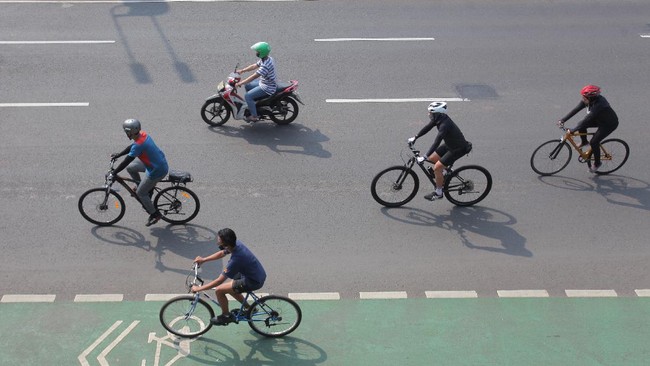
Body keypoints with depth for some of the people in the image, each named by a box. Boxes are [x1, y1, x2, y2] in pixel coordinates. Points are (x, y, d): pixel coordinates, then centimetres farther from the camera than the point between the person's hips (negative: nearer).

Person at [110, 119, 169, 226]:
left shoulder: (138, 145, -29)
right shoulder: (143, 134, -2)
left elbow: (126, 161, -23)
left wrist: (114, 173, -13)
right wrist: (118, 155, 19)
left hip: (156, 171, -9)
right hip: (160, 162, 9)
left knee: (140, 193, 7)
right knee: (130, 168, 15)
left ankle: (155, 214, 20)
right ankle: (144, 188, 29)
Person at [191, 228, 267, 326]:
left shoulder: (236, 259, -32)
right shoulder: (236, 244, -8)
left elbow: (219, 281, -23)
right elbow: (221, 253, 15)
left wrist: (199, 288, -15)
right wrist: (203, 260, 11)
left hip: (254, 282, -9)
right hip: (259, 274, 9)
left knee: (219, 290, -6)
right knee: (229, 286, 25)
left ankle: (226, 316, 17)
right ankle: (248, 308, 35)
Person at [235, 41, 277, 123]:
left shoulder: (266, 65, -31)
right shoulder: (267, 59, 0)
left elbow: (254, 76, -31)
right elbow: (254, 66, 13)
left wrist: (241, 83, -28)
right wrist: (242, 70, 8)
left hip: (267, 88, -10)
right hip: (264, 82, 10)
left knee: (248, 96, -15)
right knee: (247, 85, 21)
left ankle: (254, 116, -5)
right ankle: (251, 106, 32)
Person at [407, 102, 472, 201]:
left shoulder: (444, 125, -33)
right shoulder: (438, 119, -7)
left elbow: (436, 142, -39)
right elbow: (427, 128, 8)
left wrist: (425, 157, -41)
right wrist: (415, 137, 7)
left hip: (458, 149, -9)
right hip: (449, 145, 9)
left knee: (437, 167, -12)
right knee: (432, 159, 8)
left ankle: (438, 193, 4)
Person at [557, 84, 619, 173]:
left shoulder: (598, 105, -39)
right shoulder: (587, 101, -16)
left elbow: (587, 120, -42)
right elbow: (575, 110, -14)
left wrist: (573, 130, -43)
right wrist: (563, 120, -21)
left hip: (610, 124, -8)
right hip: (599, 119, 8)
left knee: (594, 142, -14)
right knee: (581, 125, -9)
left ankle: (597, 163, 9)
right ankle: (584, 142, 19)